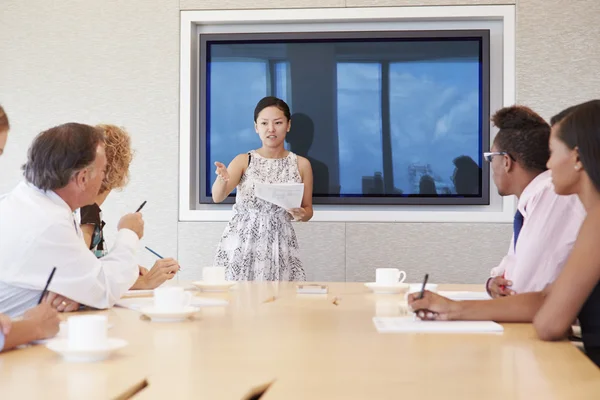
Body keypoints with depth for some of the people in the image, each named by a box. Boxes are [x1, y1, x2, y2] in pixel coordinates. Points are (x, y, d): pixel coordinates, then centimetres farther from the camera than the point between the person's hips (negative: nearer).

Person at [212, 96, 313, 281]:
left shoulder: (301, 164, 3)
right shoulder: (243, 161, 0)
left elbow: (308, 210, 11)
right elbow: (217, 197, -13)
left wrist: (300, 214, -12)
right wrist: (222, 178, -34)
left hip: (279, 246, 1)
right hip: (241, 244, -1)